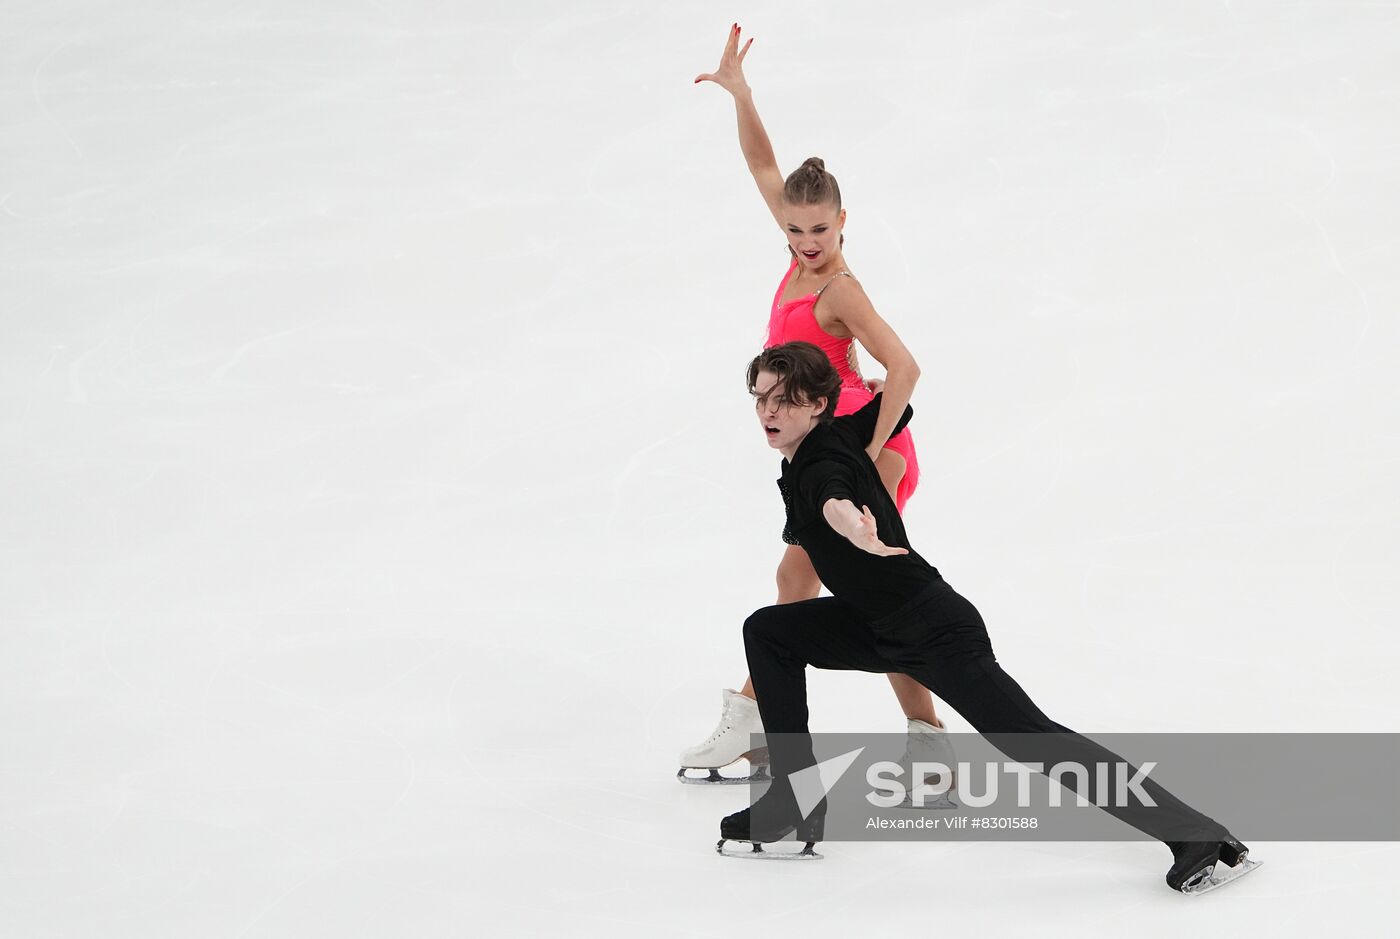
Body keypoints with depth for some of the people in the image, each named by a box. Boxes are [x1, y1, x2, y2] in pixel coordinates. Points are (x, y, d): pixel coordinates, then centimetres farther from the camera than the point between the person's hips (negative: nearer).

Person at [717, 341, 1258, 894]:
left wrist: (854, 529, -68)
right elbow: (897, 407, 23)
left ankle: (1197, 836, -15)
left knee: (1037, 743, -14)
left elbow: (835, 500, -47)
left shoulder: (821, 464, -21)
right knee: (768, 633, 11)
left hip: (936, 632, -10)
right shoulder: (839, 433, 4)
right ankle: (797, 800, 11)